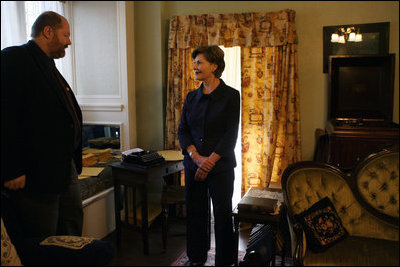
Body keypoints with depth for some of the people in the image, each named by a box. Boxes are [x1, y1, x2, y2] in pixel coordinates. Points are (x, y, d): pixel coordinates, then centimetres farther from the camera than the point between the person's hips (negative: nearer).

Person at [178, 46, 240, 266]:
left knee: (222, 214, 3)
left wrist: (210, 161, -16)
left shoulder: (230, 95, -5)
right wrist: (196, 156, -12)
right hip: (193, 165, 4)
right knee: (195, 213, 11)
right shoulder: (191, 97, 8)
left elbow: (231, 134, -10)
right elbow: (182, 130, 4)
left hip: (221, 166, -4)